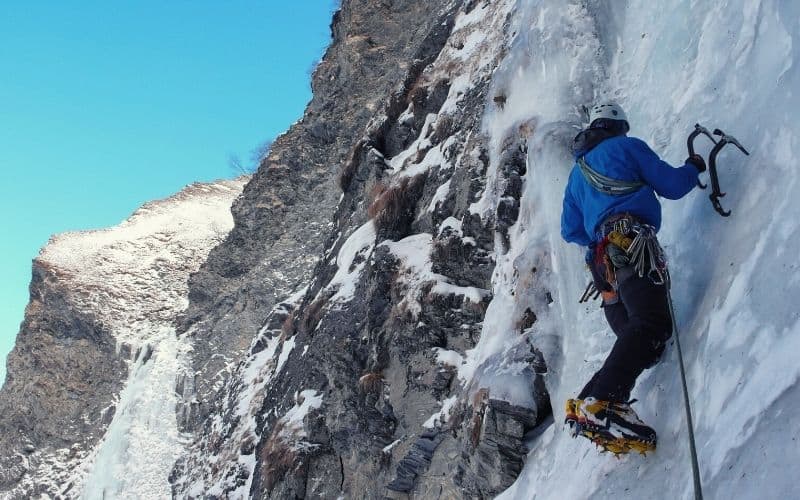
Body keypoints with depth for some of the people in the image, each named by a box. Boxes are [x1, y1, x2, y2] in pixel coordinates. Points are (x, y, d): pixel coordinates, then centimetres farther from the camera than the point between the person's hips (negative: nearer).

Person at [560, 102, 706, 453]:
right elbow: (672, 185, 12)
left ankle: (590, 405, -16)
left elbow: (570, 231, 32)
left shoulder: (577, 172, 33)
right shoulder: (628, 147, 15)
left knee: (634, 336, 4)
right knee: (653, 323, -23)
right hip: (632, 242, -8)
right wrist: (693, 167, 33)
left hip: (602, 259, 8)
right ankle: (601, 402, -42)